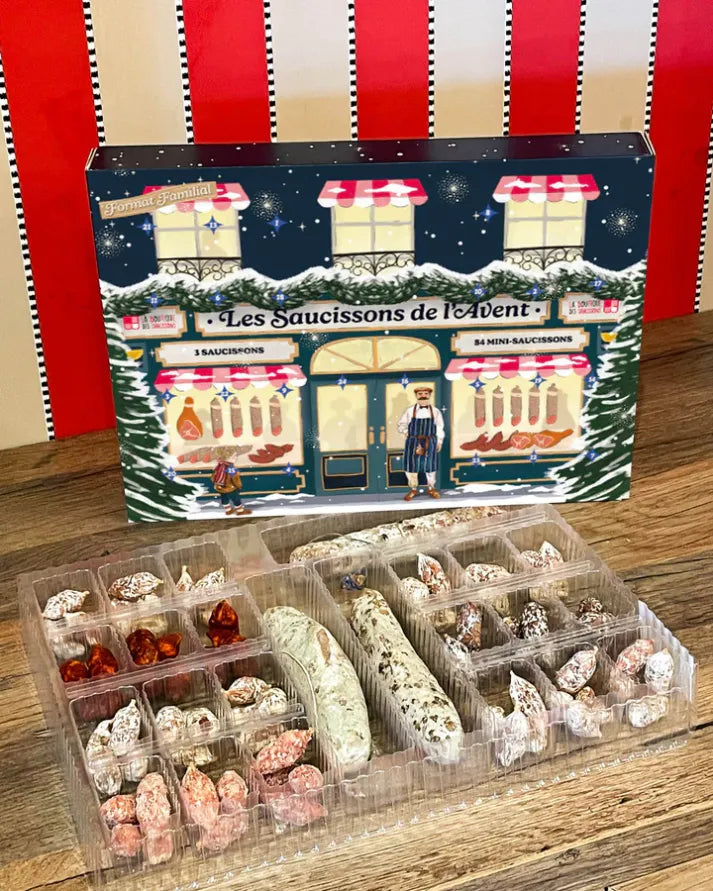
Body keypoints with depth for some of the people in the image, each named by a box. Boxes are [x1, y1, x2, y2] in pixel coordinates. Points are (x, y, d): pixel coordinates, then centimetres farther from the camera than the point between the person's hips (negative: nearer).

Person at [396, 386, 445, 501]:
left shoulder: (435, 411, 1)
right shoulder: (410, 411, -2)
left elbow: (440, 428, 8)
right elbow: (400, 425, 5)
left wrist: (439, 442, 7)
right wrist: (406, 432, -13)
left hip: (429, 443, 1)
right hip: (413, 442, 0)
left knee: (430, 465, 11)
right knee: (411, 465, 2)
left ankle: (431, 488, 29)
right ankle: (413, 489, 18)